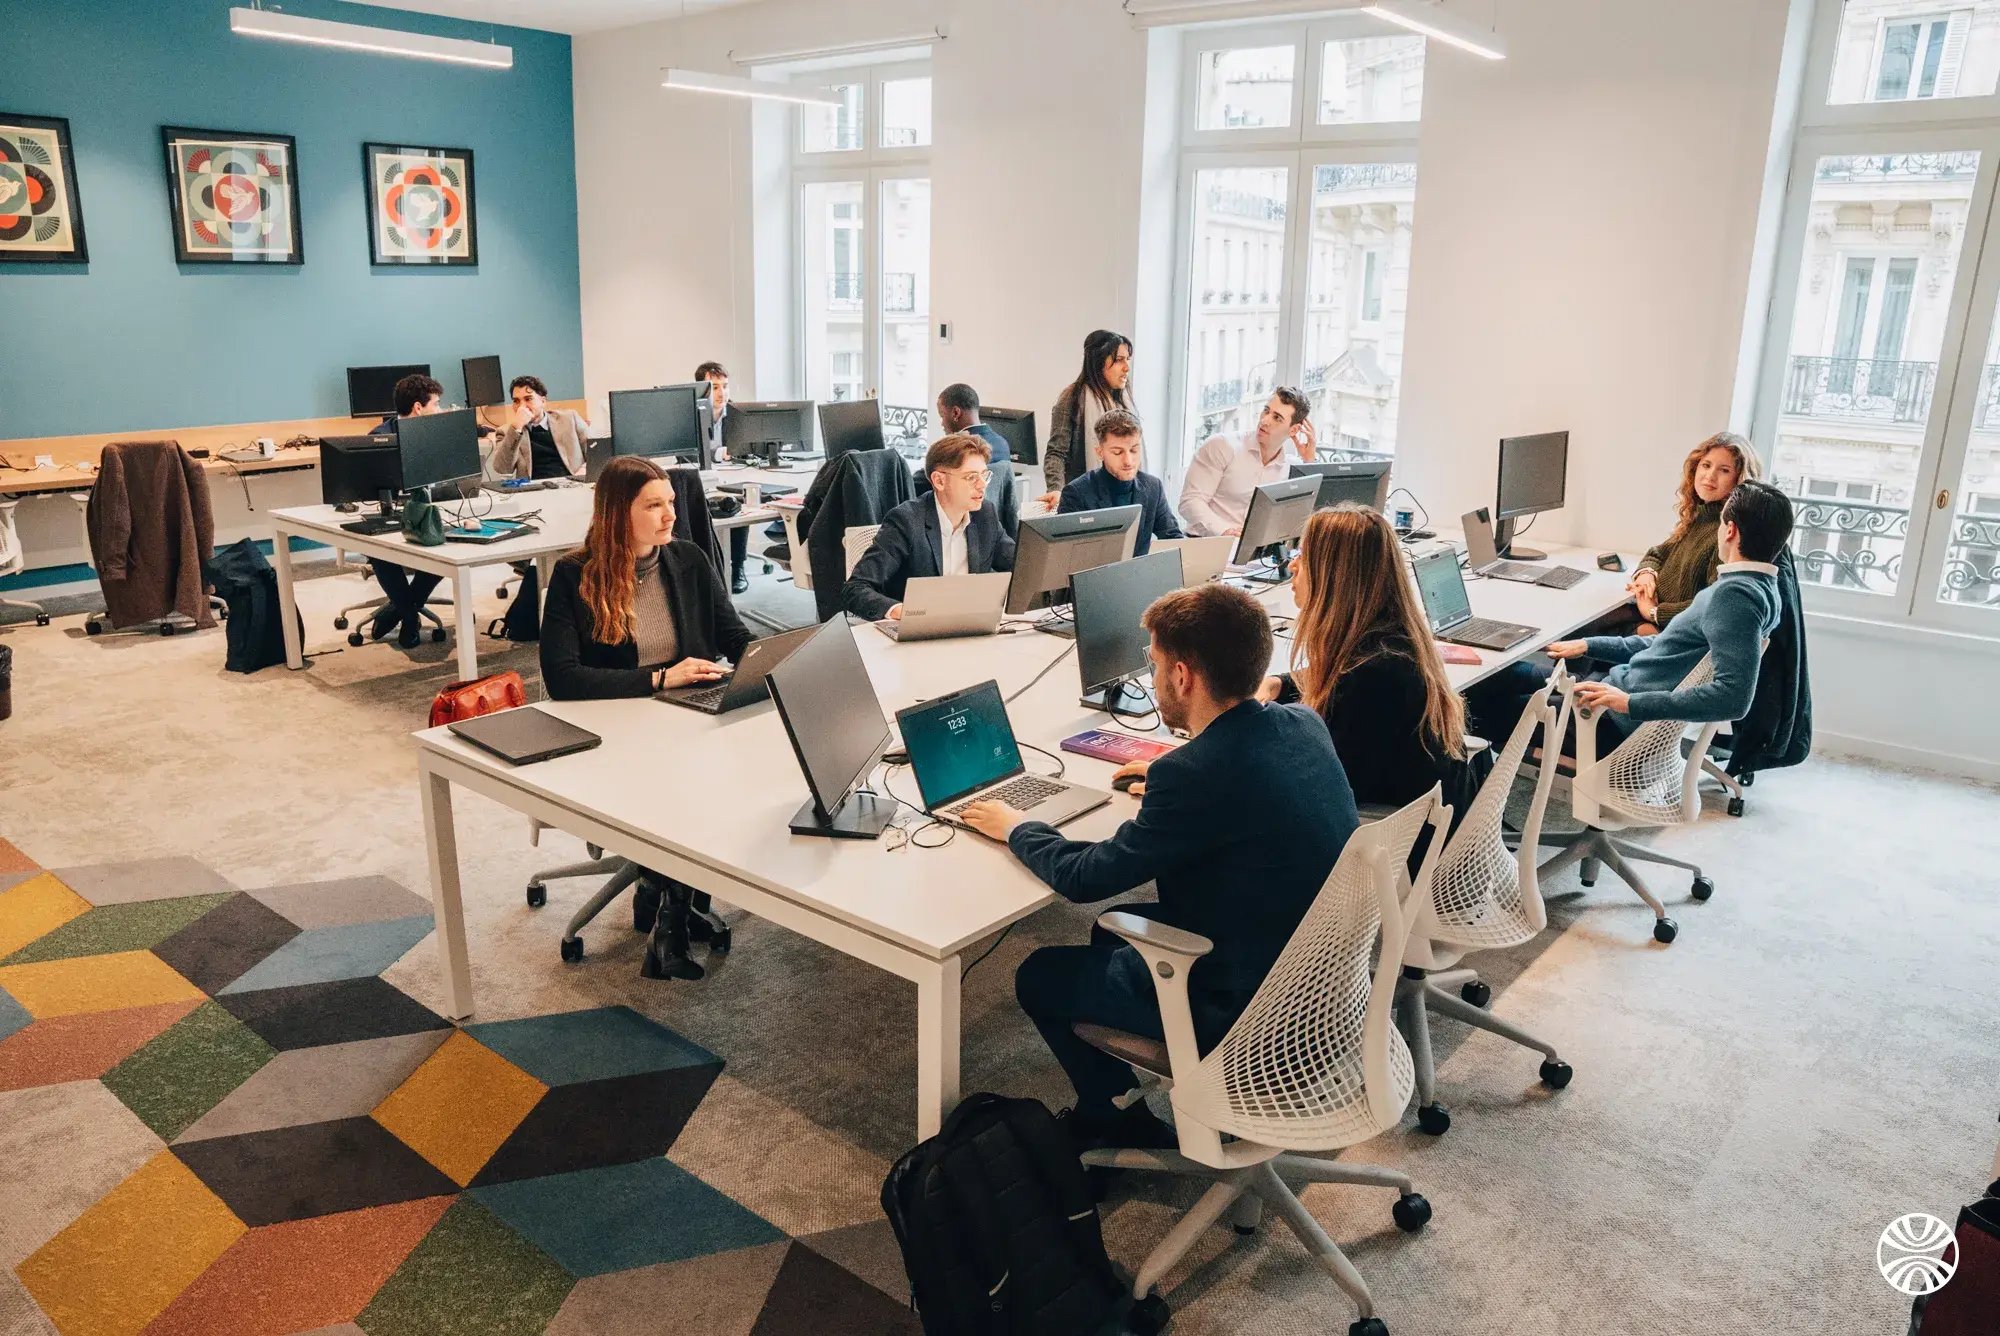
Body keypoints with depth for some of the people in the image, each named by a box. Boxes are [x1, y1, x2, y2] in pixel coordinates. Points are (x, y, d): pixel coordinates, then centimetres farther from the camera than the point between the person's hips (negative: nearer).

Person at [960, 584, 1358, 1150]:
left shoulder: (1196, 774, -30)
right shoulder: (1304, 724, -5)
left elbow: (1084, 879, -17)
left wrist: (1016, 828, 0)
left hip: (1246, 1006, -8)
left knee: (1040, 976, 8)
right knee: (1113, 929, 25)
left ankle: (1123, 1129, 27)